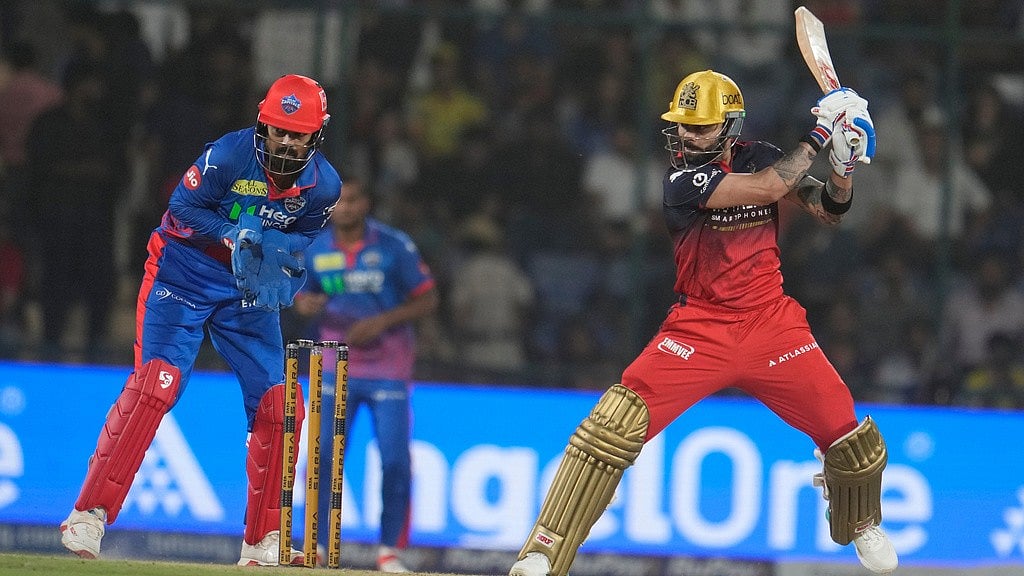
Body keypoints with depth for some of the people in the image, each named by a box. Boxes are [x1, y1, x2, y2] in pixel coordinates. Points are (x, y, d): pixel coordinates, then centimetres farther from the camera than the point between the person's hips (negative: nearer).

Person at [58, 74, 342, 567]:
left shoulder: (323, 185, -8)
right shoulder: (228, 155, -20)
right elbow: (182, 210, -13)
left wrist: (283, 277, -13)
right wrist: (236, 239, -27)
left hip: (249, 291, 5)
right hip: (184, 279, -5)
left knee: (277, 405, -4)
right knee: (156, 383, -20)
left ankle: (263, 542, 7)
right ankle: (89, 516, -17)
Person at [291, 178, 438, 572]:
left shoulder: (394, 246, -6)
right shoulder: (314, 248, 3)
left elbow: (428, 300, -3)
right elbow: (301, 297, 13)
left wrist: (382, 322, -16)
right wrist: (304, 304, -12)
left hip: (388, 370, -2)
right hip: (335, 368, 2)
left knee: (395, 461, -5)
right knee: (322, 456, -5)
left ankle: (390, 551, 6)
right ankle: (316, 547, 5)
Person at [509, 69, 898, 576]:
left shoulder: (758, 157, 3)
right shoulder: (680, 177, -12)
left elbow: (829, 210, 3)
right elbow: (766, 188, -23)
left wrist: (843, 165, -16)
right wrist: (817, 135, -18)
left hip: (772, 324, 4)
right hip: (700, 325, -4)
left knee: (847, 435, 0)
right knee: (615, 425, -20)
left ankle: (859, 524, 35)